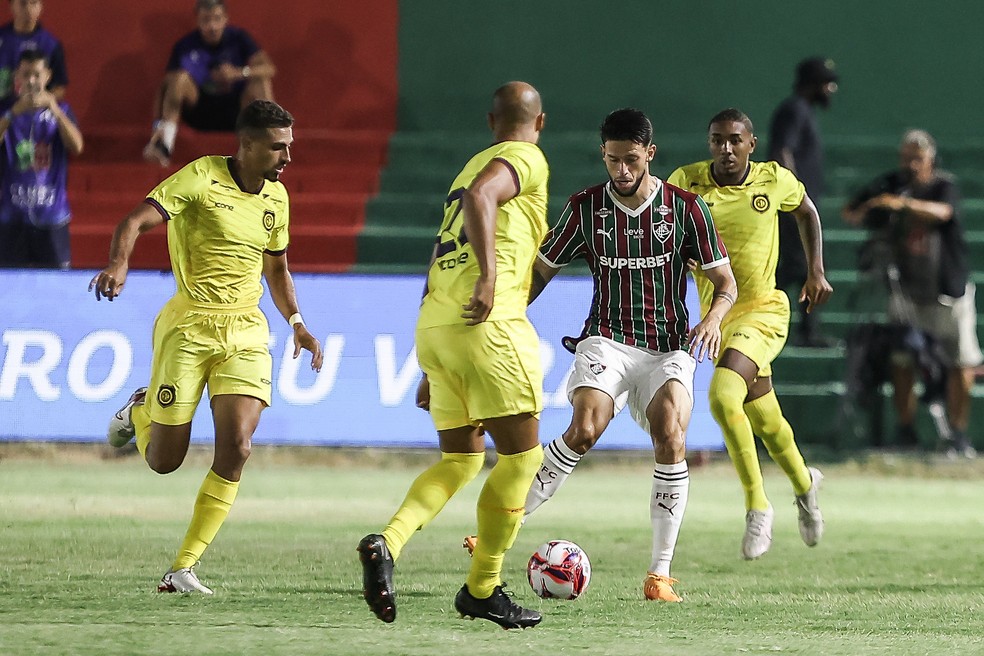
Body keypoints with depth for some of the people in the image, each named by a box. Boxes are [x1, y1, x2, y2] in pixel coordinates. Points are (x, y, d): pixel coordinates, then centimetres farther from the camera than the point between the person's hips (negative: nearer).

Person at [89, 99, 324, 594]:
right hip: (189, 326, -4)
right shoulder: (201, 178, -10)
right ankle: (140, 411, 38)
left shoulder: (275, 196, 9)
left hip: (246, 332, 4)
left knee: (235, 449, -16)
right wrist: (117, 265, -39)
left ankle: (184, 568, -8)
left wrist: (297, 325, 15)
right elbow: (134, 221, -19)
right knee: (164, 460, 0)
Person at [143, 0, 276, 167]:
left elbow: (269, 69, -12)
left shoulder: (238, 38, -1)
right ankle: (164, 144, -40)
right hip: (199, 112, 0)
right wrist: (158, 126, -24)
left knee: (260, 81, -26)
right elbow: (164, 88, -7)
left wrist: (239, 73, -32)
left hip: (234, 113, 0)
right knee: (180, 78, -28)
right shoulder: (185, 46, -3)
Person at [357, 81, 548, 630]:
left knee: (460, 460, 14)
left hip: (433, 324, 8)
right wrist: (489, 275, -29)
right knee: (522, 456, 1)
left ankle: (387, 543, -9)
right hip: (488, 323, -8)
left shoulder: (470, 167, 27)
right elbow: (480, 196, -21)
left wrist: (432, 370, 30)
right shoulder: (526, 158, 2)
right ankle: (483, 589, 2)